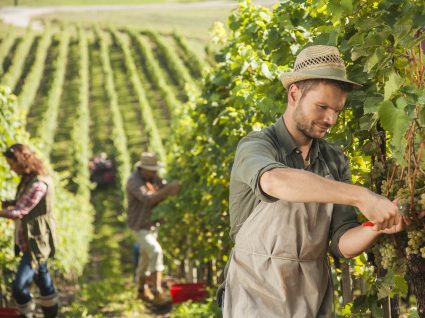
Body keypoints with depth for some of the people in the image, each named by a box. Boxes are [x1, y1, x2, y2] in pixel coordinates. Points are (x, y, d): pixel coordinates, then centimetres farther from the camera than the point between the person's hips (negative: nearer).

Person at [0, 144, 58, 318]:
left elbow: (19, 212, -25)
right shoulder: (29, 178, 6)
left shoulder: (39, 183, -24)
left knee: (19, 287, -13)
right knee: (42, 277, 22)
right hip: (30, 239, 10)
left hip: (36, 243, -10)